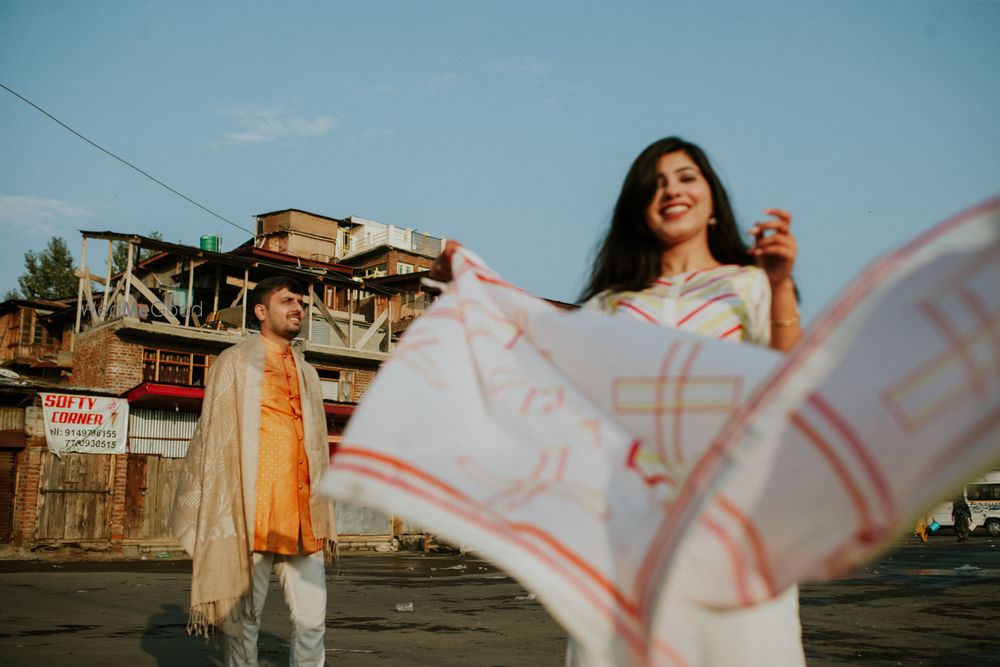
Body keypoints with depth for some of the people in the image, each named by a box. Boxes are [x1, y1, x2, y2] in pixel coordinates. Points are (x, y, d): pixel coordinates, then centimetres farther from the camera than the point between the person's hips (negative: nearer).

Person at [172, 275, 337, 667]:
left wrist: (325, 516, 15)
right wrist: (221, 514, -6)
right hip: (251, 515, -4)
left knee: (312, 619, 0)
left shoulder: (307, 373, 19)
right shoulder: (235, 363, 4)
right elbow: (214, 441, 1)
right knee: (244, 618, 2)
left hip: (301, 517, 4)